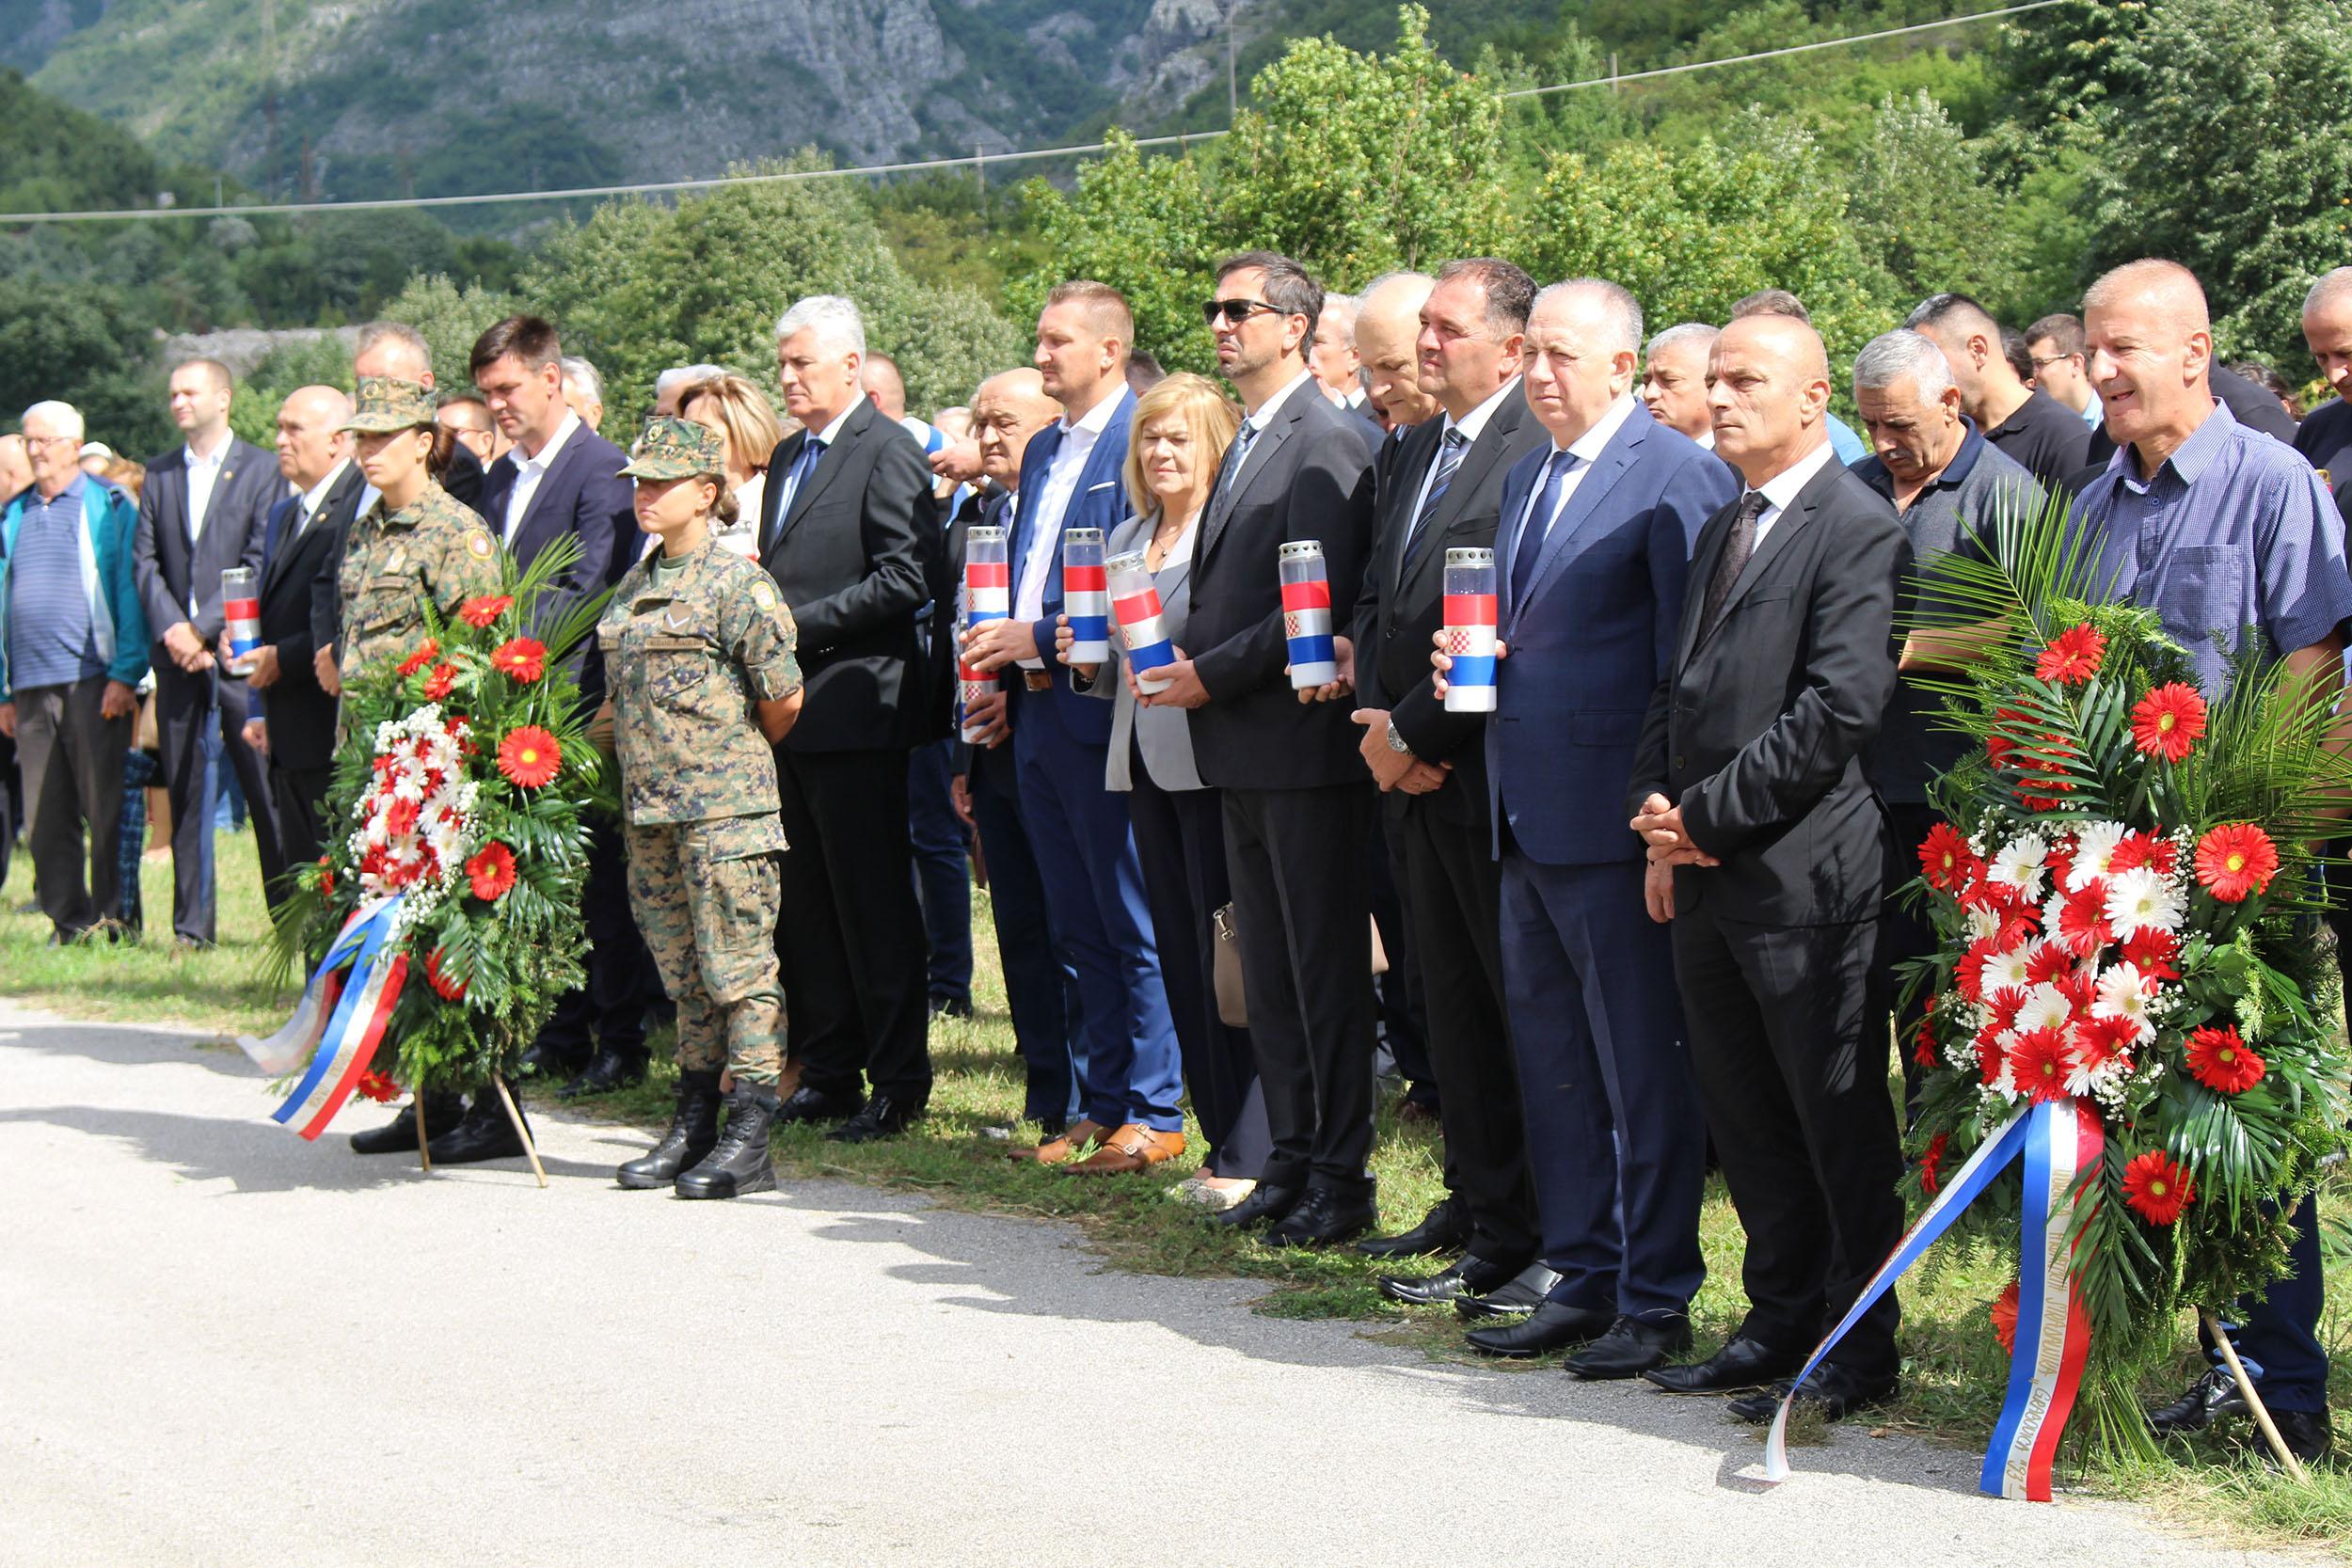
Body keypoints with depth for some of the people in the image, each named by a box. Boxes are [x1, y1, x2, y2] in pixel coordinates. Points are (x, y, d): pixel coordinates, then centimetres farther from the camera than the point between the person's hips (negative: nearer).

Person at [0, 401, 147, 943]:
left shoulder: (110, 508, 3)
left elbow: (129, 592, -2)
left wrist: (125, 675, -11)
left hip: (93, 683, -5)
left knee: (106, 811, -3)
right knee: (45, 820, 4)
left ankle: (114, 918, 3)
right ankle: (68, 924, 11)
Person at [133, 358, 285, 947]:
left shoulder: (262, 470, 1)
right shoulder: (159, 474, 15)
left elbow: (260, 563, -6)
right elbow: (145, 560, 9)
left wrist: (204, 628, -12)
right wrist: (171, 627, -7)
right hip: (176, 652, 4)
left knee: (266, 788, -6)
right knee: (184, 788, 5)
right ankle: (191, 922, 8)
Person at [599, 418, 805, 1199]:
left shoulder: (737, 582, -9)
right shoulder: (635, 584, 14)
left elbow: (783, 700, -7)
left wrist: (740, 756, 7)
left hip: (726, 808, -7)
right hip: (649, 805, 7)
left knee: (739, 967, -5)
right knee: (683, 974, 12)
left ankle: (749, 1141, -4)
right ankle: (693, 1126, 18)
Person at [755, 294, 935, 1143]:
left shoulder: (888, 453, -9)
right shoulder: (787, 456, 18)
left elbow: (905, 578, -18)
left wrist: (801, 622, -18)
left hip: (852, 707, -9)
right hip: (787, 709, 9)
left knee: (873, 904, -3)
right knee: (806, 905, 11)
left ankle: (897, 1082, 3)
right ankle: (827, 1072, 18)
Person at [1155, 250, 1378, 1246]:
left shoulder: (1324, 445, -13)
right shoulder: (1246, 443, 18)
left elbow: (1319, 606, -19)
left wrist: (1210, 674, -15)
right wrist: (1174, 650, 5)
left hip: (1301, 744, -9)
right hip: (1242, 753, 9)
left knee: (1325, 967, -3)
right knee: (1268, 970, 13)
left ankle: (1342, 1179, 2)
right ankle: (1291, 1162, 20)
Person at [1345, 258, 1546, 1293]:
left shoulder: (1537, 452, -14)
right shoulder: (1411, 454, 15)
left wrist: (1413, 730, -14)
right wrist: (1377, 723, 1)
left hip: (1488, 772, -9)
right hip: (1412, 776, 9)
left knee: (1519, 1003, -1)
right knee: (1449, 1002, 15)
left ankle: (1512, 1239, 4)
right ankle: (1473, 1201, 25)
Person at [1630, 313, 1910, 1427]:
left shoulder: (1857, 529, -10)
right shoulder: (1721, 532, 19)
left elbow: (1839, 708, -18)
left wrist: (1707, 813, -14)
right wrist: (1659, 815, 5)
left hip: (1804, 874, -8)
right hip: (1706, 876, 8)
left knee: (1838, 1123, 0)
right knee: (1745, 1121, 14)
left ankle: (1859, 1351, 8)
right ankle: (1782, 1321, 24)